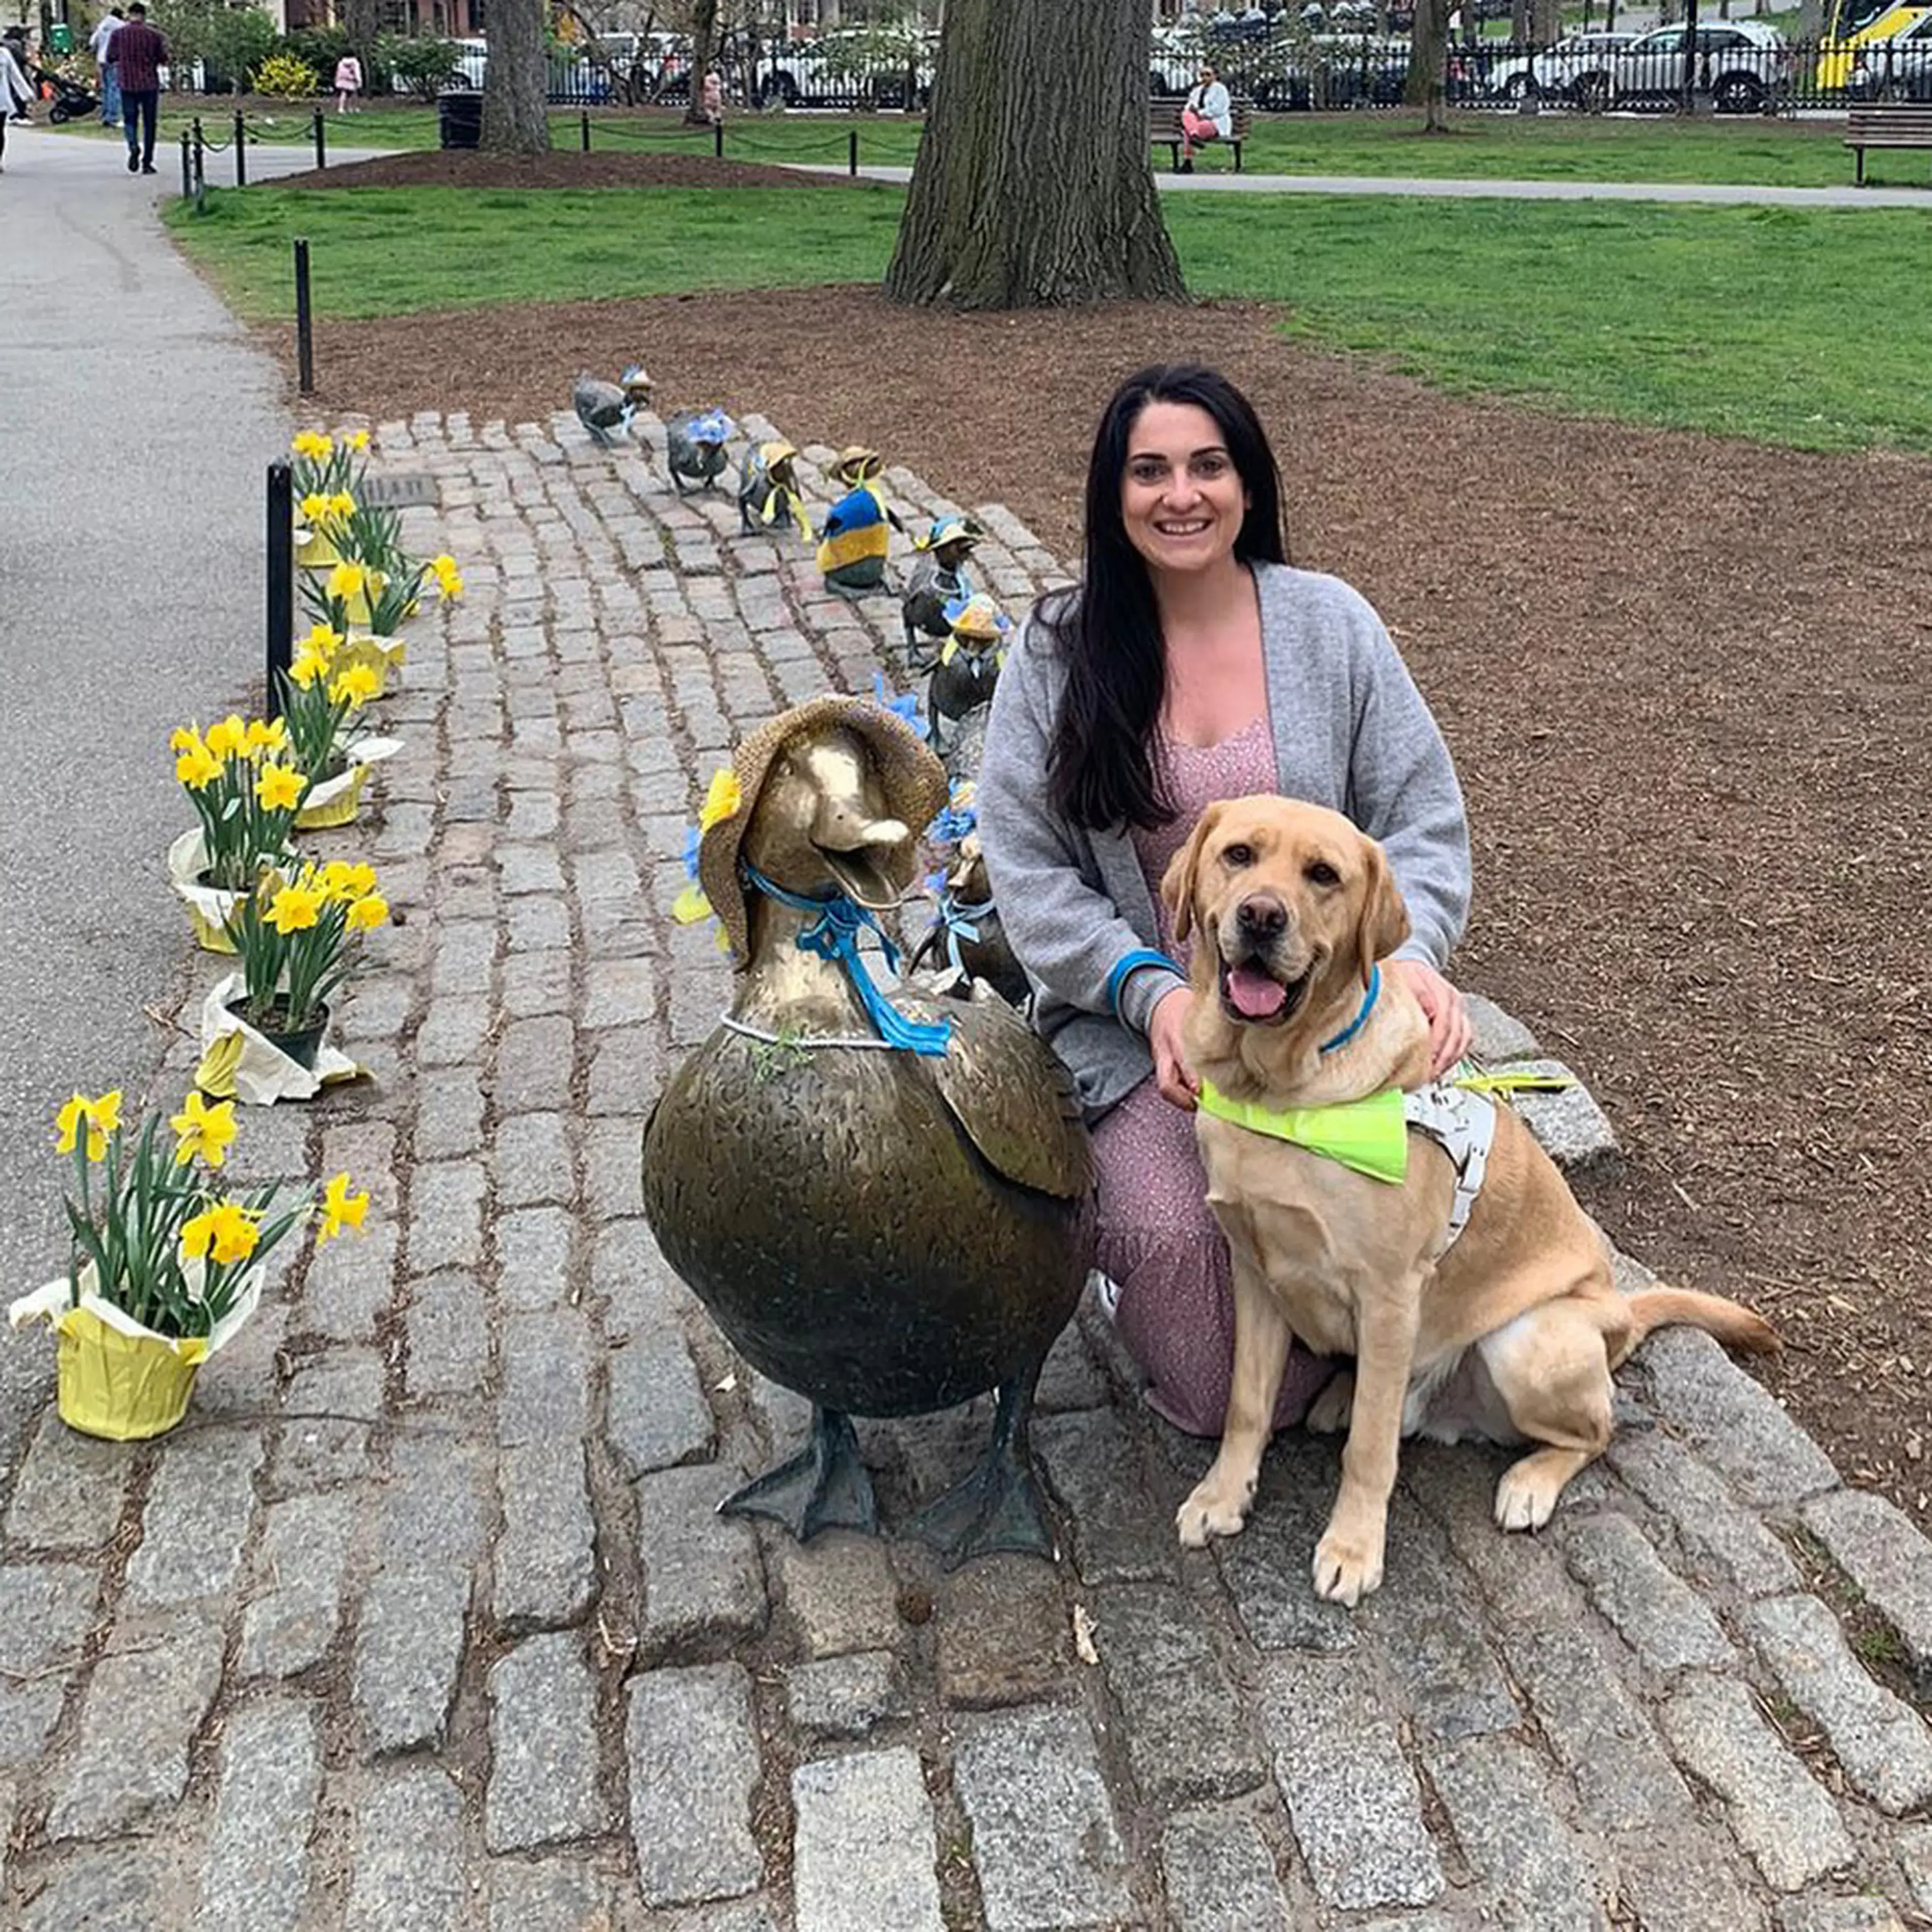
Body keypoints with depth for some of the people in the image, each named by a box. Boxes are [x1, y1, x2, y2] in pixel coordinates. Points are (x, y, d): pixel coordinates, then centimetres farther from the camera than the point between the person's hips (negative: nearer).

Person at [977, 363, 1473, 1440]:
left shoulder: (1330, 624, 0)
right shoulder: (1059, 652, -2)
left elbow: (1420, 817, 2)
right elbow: (1026, 865, -3)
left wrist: (1413, 950, -18)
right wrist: (1151, 991, -16)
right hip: (1137, 1023, 0)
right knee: (1171, 1237, -23)